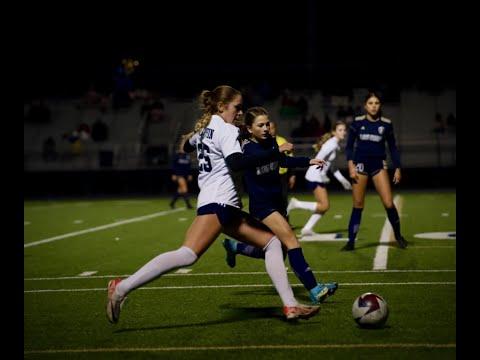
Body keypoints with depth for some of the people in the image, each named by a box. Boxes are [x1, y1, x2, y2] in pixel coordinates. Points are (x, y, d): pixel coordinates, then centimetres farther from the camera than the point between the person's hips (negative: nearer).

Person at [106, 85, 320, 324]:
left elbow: (186, 146, 42)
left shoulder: (203, 127, 21)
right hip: (217, 202, -11)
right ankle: (122, 288, -25)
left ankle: (290, 306, 3)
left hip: (227, 207, 11)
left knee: (272, 242, 9)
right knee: (188, 254, -25)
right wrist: (275, 154, -22)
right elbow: (236, 163, -24)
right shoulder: (226, 130, -6)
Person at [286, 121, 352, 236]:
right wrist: (322, 175, -21)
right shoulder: (332, 144, -15)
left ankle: (307, 229, 13)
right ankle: (296, 204, -4)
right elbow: (318, 159, -23)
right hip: (315, 177, -9)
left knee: (324, 206, 8)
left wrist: (342, 180, 19)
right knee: (324, 206, -12)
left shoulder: (335, 145, 14)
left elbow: (332, 166, 22)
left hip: (320, 178, 9)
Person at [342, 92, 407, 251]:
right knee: (358, 205, 1)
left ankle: (398, 236, 14)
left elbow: (392, 147, 8)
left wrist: (397, 168, 5)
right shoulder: (357, 122, -2)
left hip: (378, 165, 0)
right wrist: (351, 166, -8)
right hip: (360, 165, 0)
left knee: (389, 203, -8)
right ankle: (351, 241, 9)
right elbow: (349, 145, 2)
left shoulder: (386, 124, 0)